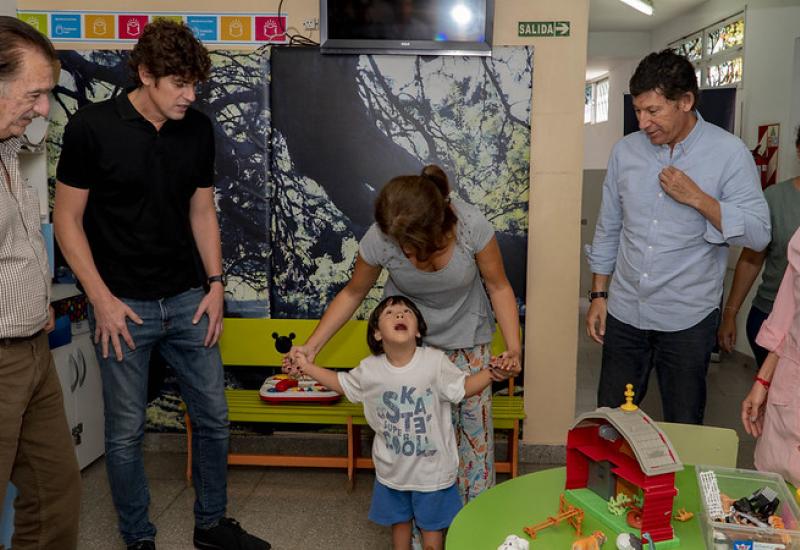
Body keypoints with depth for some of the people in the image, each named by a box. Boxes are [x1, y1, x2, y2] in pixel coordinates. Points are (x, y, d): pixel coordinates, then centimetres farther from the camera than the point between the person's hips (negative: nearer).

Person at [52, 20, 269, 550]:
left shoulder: (198, 129, 1)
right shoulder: (92, 127, -11)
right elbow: (68, 219, -6)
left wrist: (216, 283, 3)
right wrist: (101, 298, -11)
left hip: (188, 300, 4)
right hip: (123, 305, -4)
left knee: (214, 417, 10)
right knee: (126, 431, 6)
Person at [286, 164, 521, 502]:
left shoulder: (472, 226, -31)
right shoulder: (379, 239, -28)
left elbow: (498, 286, -15)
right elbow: (353, 293, -10)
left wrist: (513, 348, -26)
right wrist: (311, 347, -16)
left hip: (466, 337, 0)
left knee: (475, 421, 3)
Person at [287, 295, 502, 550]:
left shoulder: (435, 361, -20)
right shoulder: (369, 369, -12)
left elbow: (462, 388, -9)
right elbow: (343, 384, 7)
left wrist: (490, 372, -24)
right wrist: (307, 367, 3)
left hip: (432, 466, -2)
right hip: (393, 467, 3)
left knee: (432, 524, 17)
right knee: (399, 519, 24)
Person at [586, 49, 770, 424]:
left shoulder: (729, 153, -9)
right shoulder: (626, 150, 2)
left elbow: (758, 234, -12)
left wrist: (697, 198, -22)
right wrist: (598, 295, 8)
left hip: (688, 321, -3)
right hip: (624, 313, 3)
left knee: (683, 429, 11)